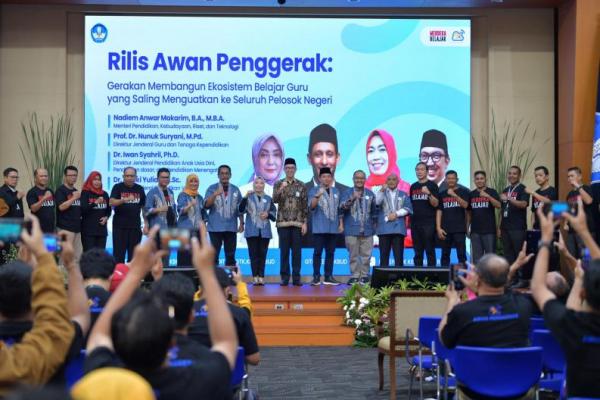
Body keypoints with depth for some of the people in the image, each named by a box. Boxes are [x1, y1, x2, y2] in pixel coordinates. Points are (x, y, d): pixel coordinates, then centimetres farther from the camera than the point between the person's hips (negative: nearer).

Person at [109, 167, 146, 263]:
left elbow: (144, 207, 14)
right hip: (120, 225, -3)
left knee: (133, 254, 6)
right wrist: (125, 200, -32)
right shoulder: (118, 187, -1)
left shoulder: (139, 189, 9)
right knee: (119, 253, -1)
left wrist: (146, 223, 8)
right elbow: (111, 202, -15)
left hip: (135, 225, 3)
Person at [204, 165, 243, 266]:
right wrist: (215, 194, -26)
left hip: (231, 228, 3)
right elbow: (206, 205, -13)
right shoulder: (212, 189, 0)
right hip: (215, 227, -3)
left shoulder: (235, 190, 9)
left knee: (230, 255, 6)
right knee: (214, 255, 0)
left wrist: (241, 223, 7)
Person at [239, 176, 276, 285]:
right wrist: (245, 197, -19)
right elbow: (241, 210, -7)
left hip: (265, 231, 2)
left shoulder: (268, 198, 12)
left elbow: (274, 213, 13)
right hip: (252, 230, -2)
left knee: (262, 254, 0)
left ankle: (261, 276, 1)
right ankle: (255, 277, -3)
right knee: (253, 254, -4)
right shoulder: (249, 197, 5)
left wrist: (268, 214, -8)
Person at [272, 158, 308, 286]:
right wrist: (281, 189, -26)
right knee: (284, 251, 1)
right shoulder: (278, 184, 5)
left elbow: (305, 206, 5)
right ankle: (284, 277, 6)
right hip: (283, 223, 0)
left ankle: (296, 277, 6)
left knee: (296, 251, 1)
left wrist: (305, 223, -1)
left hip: (297, 223, 0)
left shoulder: (301, 186, 6)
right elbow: (274, 200, -10)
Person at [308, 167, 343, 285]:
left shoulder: (336, 191, 14)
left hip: (333, 227, 4)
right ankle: (316, 277, -2)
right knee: (318, 252, -5)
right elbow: (311, 206, -13)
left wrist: (341, 224, 9)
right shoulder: (314, 190, 1)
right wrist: (318, 196, -29)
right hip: (319, 227, -4)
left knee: (330, 252, 6)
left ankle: (328, 277, 10)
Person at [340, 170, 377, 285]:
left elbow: (374, 211, 19)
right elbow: (342, 207, -11)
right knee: (353, 255, 0)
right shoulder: (347, 193, 4)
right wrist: (352, 199, -27)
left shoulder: (370, 194, 13)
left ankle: (364, 276, 10)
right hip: (352, 230, -2)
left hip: (367, 230, 2)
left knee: (366, 254, 2)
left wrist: (374, 224, 14)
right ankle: (354, 276, 5)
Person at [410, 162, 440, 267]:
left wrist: (428, 193, -23)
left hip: (428, 222, -5)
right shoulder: (413, 186, 14)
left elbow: (435, 204, -7)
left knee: (430, 250, -4)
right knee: (417, 251, 7)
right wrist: (409, 219, 10)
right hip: (415, 223, 5)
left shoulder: (432, 185, 0)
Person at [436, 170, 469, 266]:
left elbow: (465, 205, -12)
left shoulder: (463, 191, 5)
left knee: (461, 254, -6)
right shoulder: (442, 194, 12)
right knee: (445, 255, 6)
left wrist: (454, 195, -23)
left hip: (459, 229, -3)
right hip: (445, 230, 3)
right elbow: (439, 212, 9)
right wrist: (438, 228, -1)